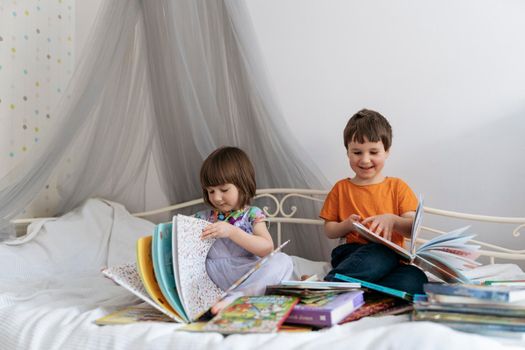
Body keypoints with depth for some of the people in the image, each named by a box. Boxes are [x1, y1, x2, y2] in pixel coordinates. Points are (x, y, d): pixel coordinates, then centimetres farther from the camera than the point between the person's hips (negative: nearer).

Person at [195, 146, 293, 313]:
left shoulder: (252, 215, 6)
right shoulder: (202, 217, 15)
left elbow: (267, 248, -9)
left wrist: (231, 232, -18)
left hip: (243, 275, -2)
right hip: (211, 276, 2)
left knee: (282, 260, -27)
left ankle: (235, 298, -42)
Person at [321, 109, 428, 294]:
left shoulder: (397, 187, 14)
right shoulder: (341, 188, 17)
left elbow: (413, 229, 4)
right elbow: (328, 231, 16)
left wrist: (392, 220, -17)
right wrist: (347, 225, -6)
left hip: (391, 256, 2)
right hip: (352, 253, -2)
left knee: (416, 280, -36)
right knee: (382, 252, -39)